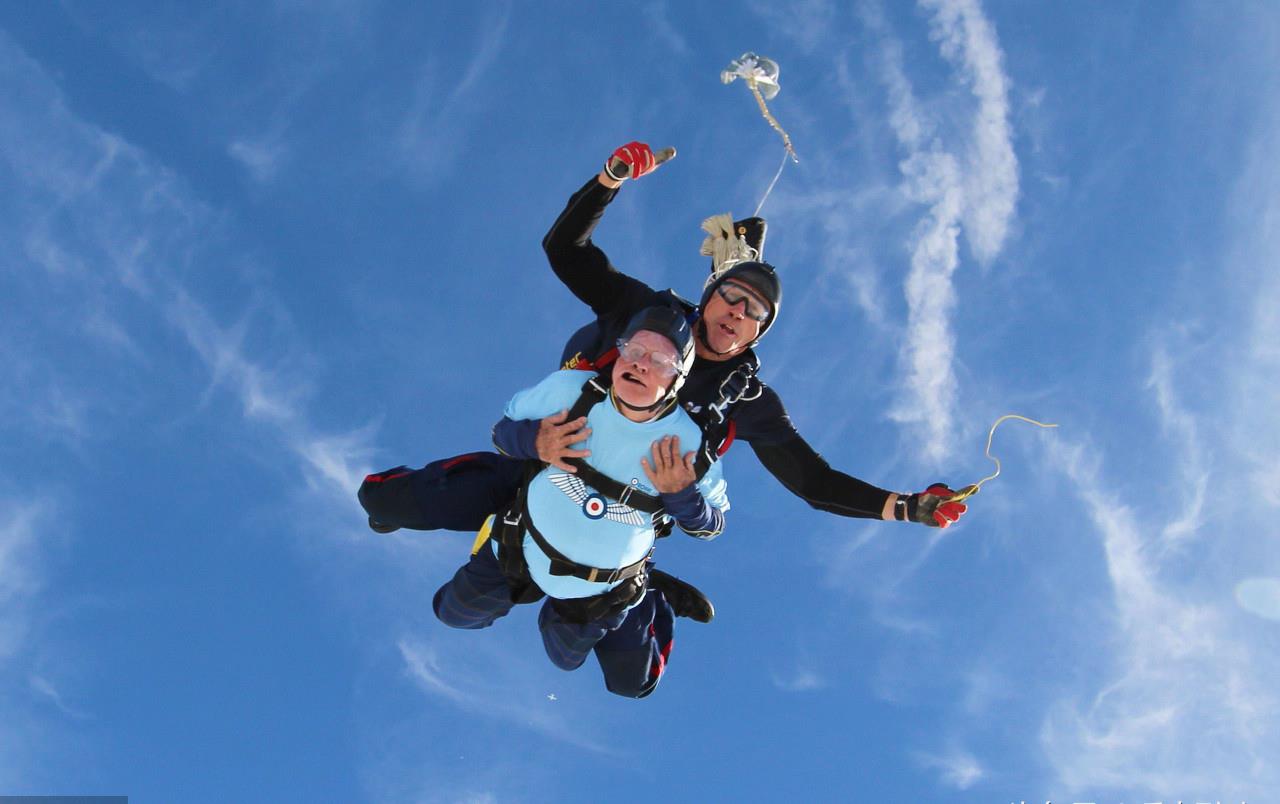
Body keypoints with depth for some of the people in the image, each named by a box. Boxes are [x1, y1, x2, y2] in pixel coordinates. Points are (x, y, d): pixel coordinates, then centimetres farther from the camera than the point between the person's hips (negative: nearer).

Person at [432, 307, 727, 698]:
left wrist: (680, 494, -32)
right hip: (520, 550, 1)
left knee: (632, 683, 21)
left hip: (602, 591, -1)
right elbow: (503, 427, -8)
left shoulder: (689, 444, -27)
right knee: (454, 613, 22)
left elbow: (712, 524, -10)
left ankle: (652, 599, 43)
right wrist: (531, 439, -31)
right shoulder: (570, 389, -26)